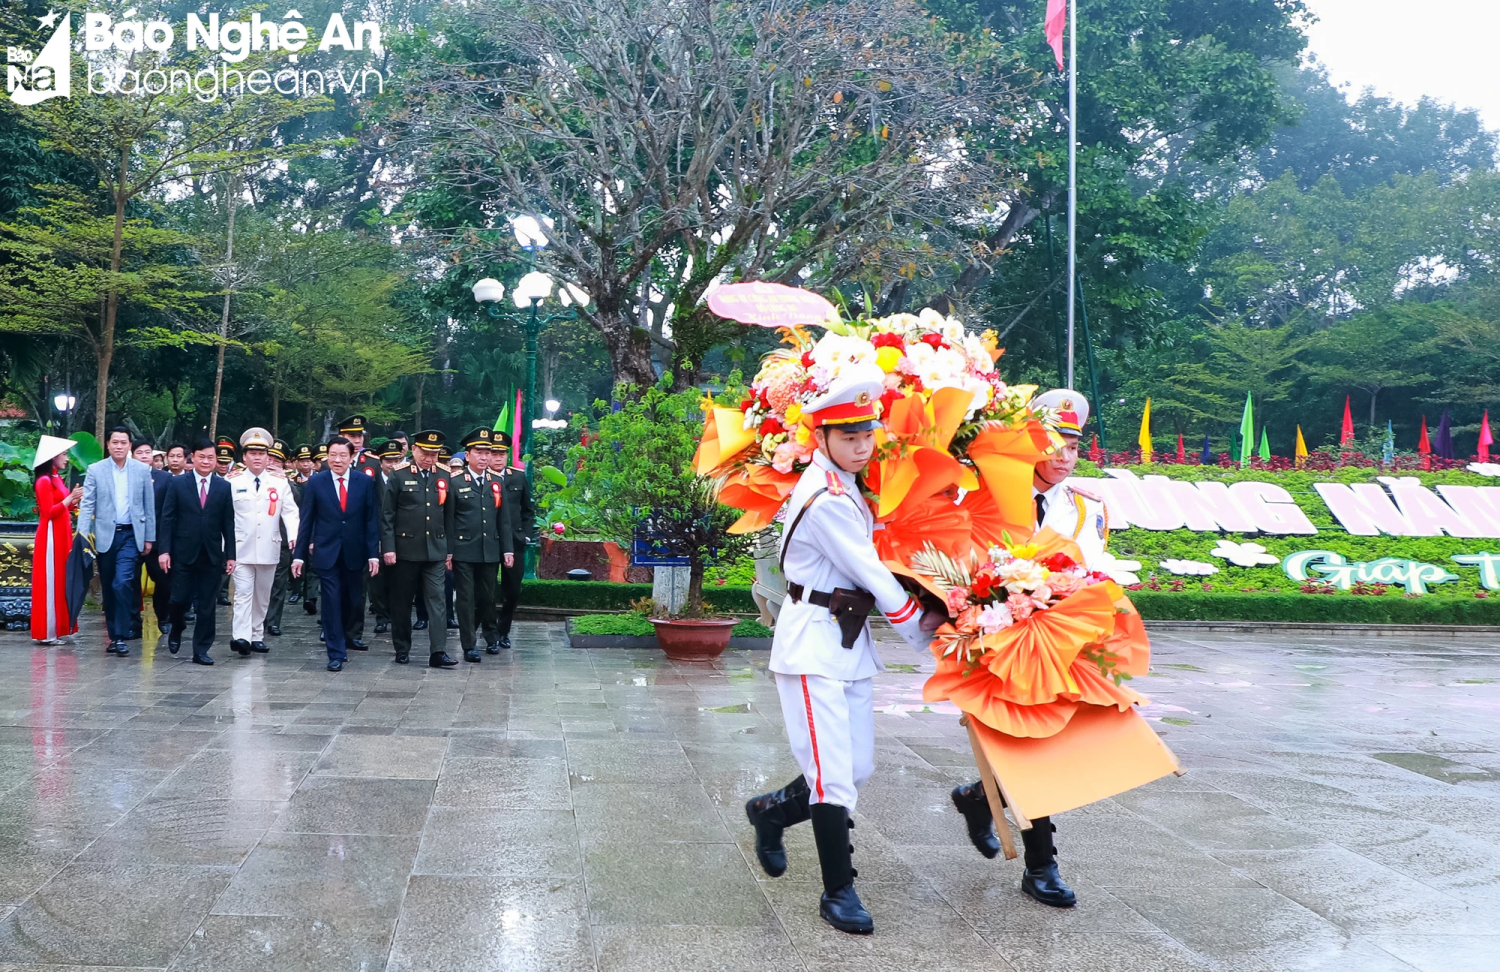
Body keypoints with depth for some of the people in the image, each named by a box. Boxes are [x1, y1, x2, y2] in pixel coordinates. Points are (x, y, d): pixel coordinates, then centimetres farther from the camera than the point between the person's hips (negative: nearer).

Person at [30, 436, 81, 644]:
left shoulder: (57, 479, 13)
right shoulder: (44, 481, -13)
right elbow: (49, 512, -19)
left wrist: (75, 500, 5)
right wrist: (70, 497, -16)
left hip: (61, 537, 9)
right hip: (51, 538, -9)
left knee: (60, 582, 11)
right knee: (50, 583, -5)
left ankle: (56, 629, 17)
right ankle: (47, 633, 0)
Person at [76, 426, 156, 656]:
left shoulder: (142, 470, 3)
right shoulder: (95, 470, 3)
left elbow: (149, 506, 6)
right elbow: (87, 505, -1)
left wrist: (149, 538, 4)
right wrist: (83, 536, -10)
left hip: (130, 535, -1)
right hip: (105, 536, 2)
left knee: (123, 584, -16)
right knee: (108, 588, 9)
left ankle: (121, 635, -10)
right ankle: (113, 635, 19)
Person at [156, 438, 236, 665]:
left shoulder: (223, 487, 5)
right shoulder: (178, 484, 2)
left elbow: (228, 524, 5)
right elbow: (167, 519, 0)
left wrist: (230, 555, 0)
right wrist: (165, 550, -7)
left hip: (212, 555, 1)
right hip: (183, 553, -1)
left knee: (206, 606, 3)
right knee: (180, 599, -1)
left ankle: (201, 651, 12)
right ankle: (176, 630, 31)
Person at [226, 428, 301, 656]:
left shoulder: (280, 482, 5)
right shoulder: (233, 482, 1)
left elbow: (290, 512, -2)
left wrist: (295, 537, -18)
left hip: (269, 549, 2)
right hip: (241, 549, -2)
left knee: (263, 596, 11)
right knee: (243, 593, -10)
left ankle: (257, 636, 20)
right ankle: (241, 637, -18)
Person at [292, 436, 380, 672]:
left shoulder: (365, 482, 0)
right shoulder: (315, 482, -2)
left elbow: (371, 520, 0)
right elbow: (306, 521, 0)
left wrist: (373, 554, -6)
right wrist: (299, 554, -3)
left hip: (354, 553, 2)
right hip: (326, 553, -2)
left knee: (353, 600, 12)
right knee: (332, 601, -2)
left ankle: (340, 634, 41)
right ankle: (336, 652, 7)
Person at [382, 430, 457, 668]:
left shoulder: (444, 477, 7)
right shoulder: (399, 476, -3)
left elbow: (449, 516, 10)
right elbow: (387, 515, -4)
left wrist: (450, 549, 9)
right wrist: (388, 548, -10)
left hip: (436, 550, 2)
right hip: (405, 549, -2)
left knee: (436, 600, -4)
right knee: (402, 602, 8)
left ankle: (438, 652, -6)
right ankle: (402, 649, 20)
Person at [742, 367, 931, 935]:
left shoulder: (845, 487, 10)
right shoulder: (827, 499, -18)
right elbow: (873, 576, -15)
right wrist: (924, 637, -7)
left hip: (850, 642, 9)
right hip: (814, 645, -9)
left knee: (858, 769, 11)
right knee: (834, 775, -6)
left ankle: (771, 810, 33)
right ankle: (838, 892, 6)